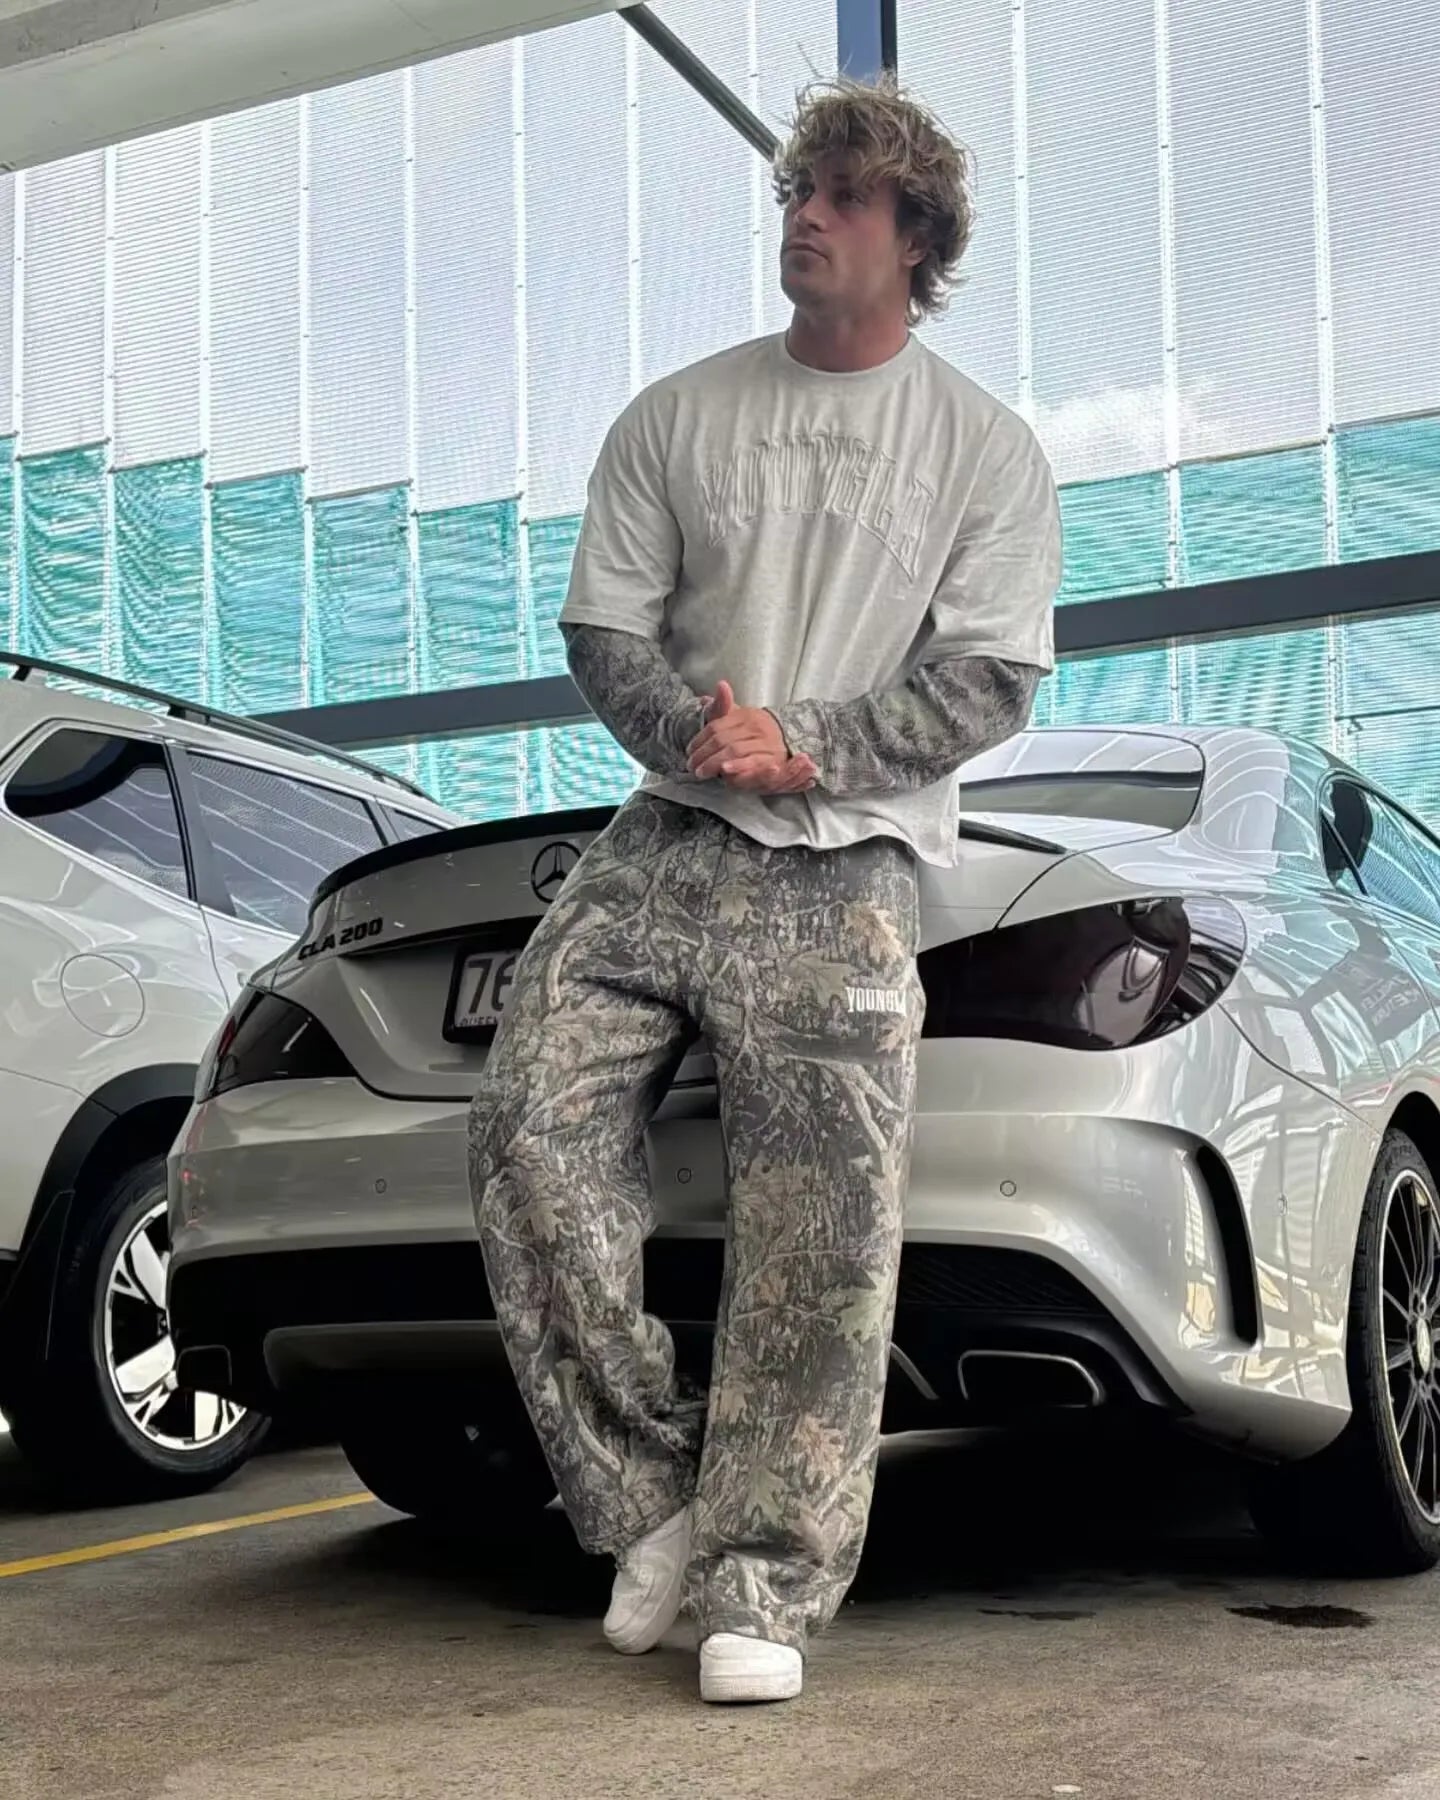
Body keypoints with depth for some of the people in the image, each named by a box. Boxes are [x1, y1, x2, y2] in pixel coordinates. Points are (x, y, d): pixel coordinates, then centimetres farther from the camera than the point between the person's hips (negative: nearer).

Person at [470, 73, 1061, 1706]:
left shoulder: (986, 451, 8)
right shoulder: (675, 419, 13)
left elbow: (992, 681, 0)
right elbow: (603, 629, 9)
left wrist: (803, 747, -11)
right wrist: (695, 731, -11)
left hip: (847, 870, -2)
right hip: (666, 841, 3)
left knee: (820, 1234, -9)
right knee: (533, 1130, -13)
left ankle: (768, 1588, 1)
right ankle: (652, 1494, -1)